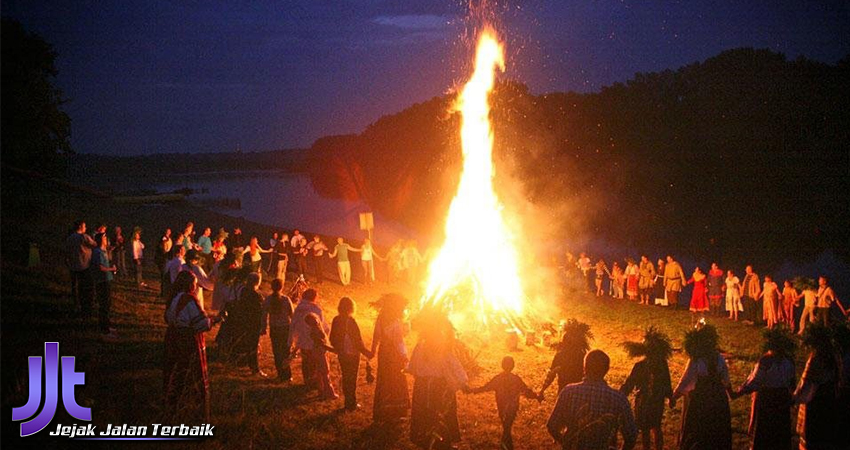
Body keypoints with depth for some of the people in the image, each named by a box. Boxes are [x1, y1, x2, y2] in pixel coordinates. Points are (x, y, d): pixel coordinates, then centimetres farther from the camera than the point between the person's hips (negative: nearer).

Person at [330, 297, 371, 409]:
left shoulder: (336, 321, -4)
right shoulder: (351, 321, -21)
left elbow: (332, 339, 4)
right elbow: (357, 341, -18)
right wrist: (367, 353, -8)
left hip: (342, 355, 5)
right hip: (352, 354, -5)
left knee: (346, 378, 17)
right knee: (352, 379, 6)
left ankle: (349, 402, 26)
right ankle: (351, 404, 11)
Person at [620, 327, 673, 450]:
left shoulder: (640, 366, -23)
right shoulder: (662, 364, -10)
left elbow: (629, 384, -18)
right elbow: (667, 384, 1)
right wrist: (670, 397, 16)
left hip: (644, 402, -4)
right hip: (658, 401, 4)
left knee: (645, 430, 11)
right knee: (657, 428, 21)